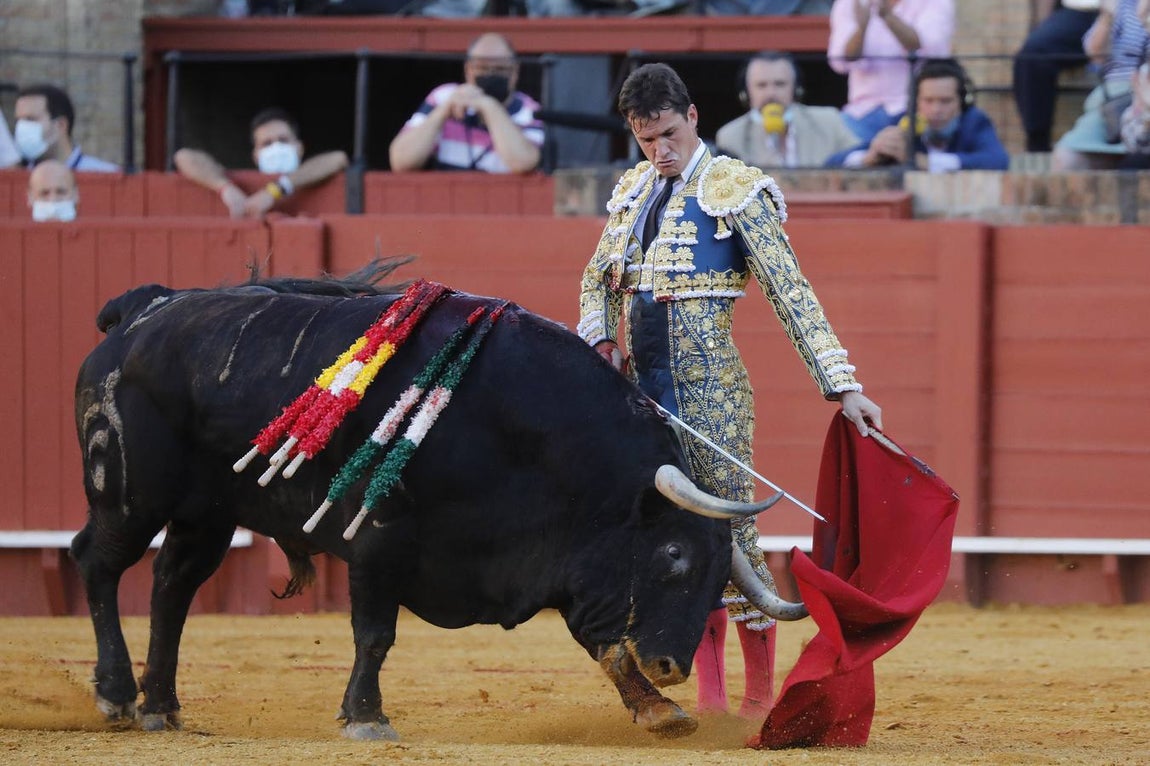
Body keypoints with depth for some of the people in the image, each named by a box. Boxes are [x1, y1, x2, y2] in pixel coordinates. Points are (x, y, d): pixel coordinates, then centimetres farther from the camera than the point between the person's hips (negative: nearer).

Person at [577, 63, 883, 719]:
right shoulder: (635, 190, 12)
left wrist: (842, 386, -15)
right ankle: (710, 696, 10)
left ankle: (761, 694, 2)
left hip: (708, 382, -6)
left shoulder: (735, 189, -6)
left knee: (731, 530, -5)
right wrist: (599, 338, 5)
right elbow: (598, 278, 26)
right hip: (642, 380, 6)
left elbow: (792, 294, -10)